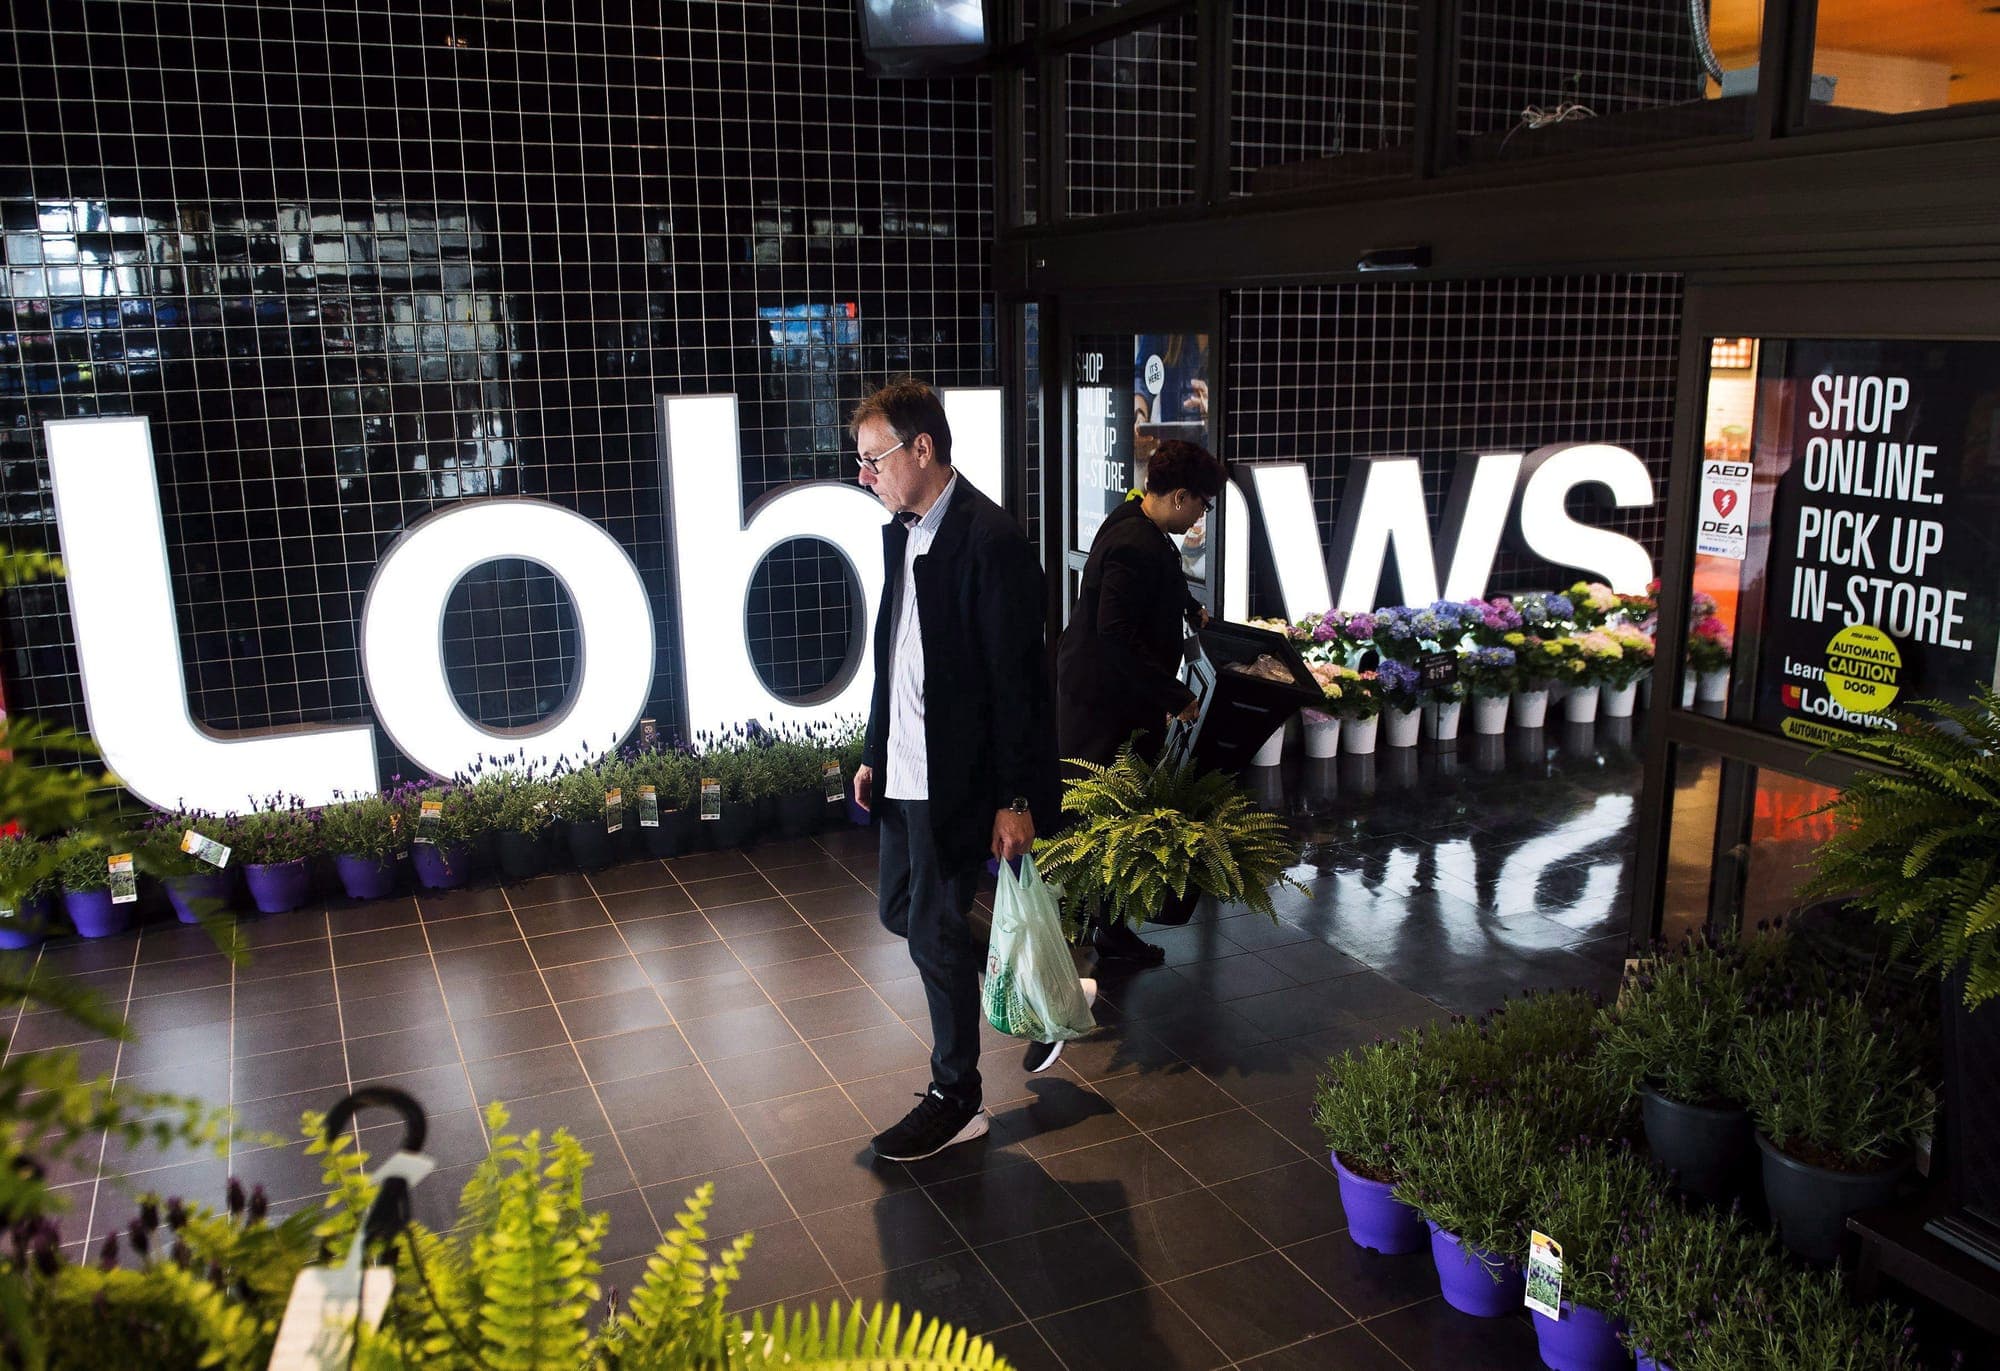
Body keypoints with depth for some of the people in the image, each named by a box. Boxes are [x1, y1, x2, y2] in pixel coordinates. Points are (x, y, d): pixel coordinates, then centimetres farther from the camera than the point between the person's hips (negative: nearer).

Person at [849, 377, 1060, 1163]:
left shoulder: (989, 541, -19)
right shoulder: (900, 534, 8)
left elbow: (1016, 679, -19)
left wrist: (1015, 800, -18)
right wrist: (873, 753, 16)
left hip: (958, 778, -9)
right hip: (906, 771, 9)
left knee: (936, 930, 0)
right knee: (901, 911, 18)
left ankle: (956, 1099, 18)